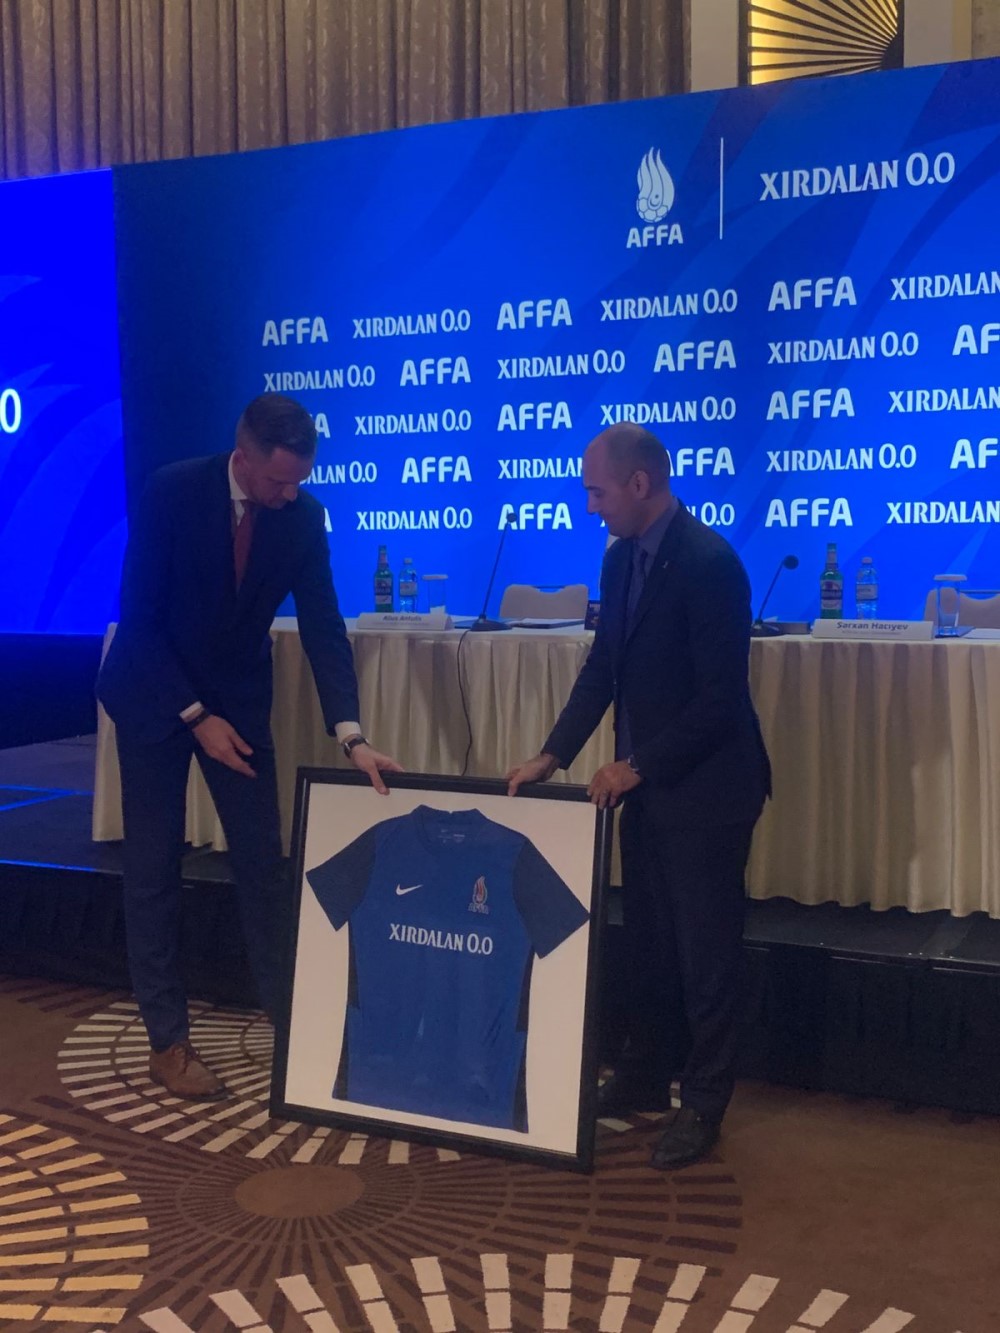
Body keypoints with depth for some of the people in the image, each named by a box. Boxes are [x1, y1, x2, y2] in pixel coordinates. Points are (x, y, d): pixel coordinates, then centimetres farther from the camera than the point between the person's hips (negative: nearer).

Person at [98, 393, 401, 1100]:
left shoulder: (304, 515, -11)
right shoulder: (172, 492, -21)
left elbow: (324, 627, -11)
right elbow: (138, 617, -18)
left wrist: (351, 735, -21)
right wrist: (195, 716, -20)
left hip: (239, 698, 3)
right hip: (156, 695, -3)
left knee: (263, 863, 3)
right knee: (155, 870, 1)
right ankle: (168, 1042, 11)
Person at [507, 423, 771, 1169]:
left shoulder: (709, 561, -21)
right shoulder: (622, 557, 5)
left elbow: (721, 694, -21)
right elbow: (604, 667, 10)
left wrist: (638, 765, -17)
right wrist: (554, 755, 2)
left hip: (705, 787, -8)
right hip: (649, 783, 8)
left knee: (704, 951, 4)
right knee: (648, 942, 17)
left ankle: (703, 1103, 19)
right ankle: (646, 1078, 32)